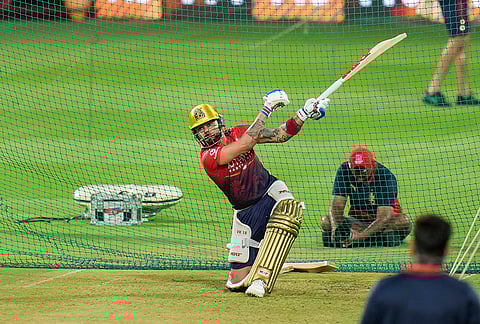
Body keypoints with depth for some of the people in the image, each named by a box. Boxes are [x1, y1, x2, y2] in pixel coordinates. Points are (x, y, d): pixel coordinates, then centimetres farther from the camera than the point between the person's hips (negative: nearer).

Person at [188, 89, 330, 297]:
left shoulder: (236, 134, -2)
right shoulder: (208, 157, -17)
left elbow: (280, 135, -1)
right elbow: (246, 143, -28)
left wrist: (303, 115, -15)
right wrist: (266, 110, -28)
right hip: (245, 210, -2)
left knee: (287, 208, -39)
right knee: (238, 283, -7)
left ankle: (261, 279, -38)